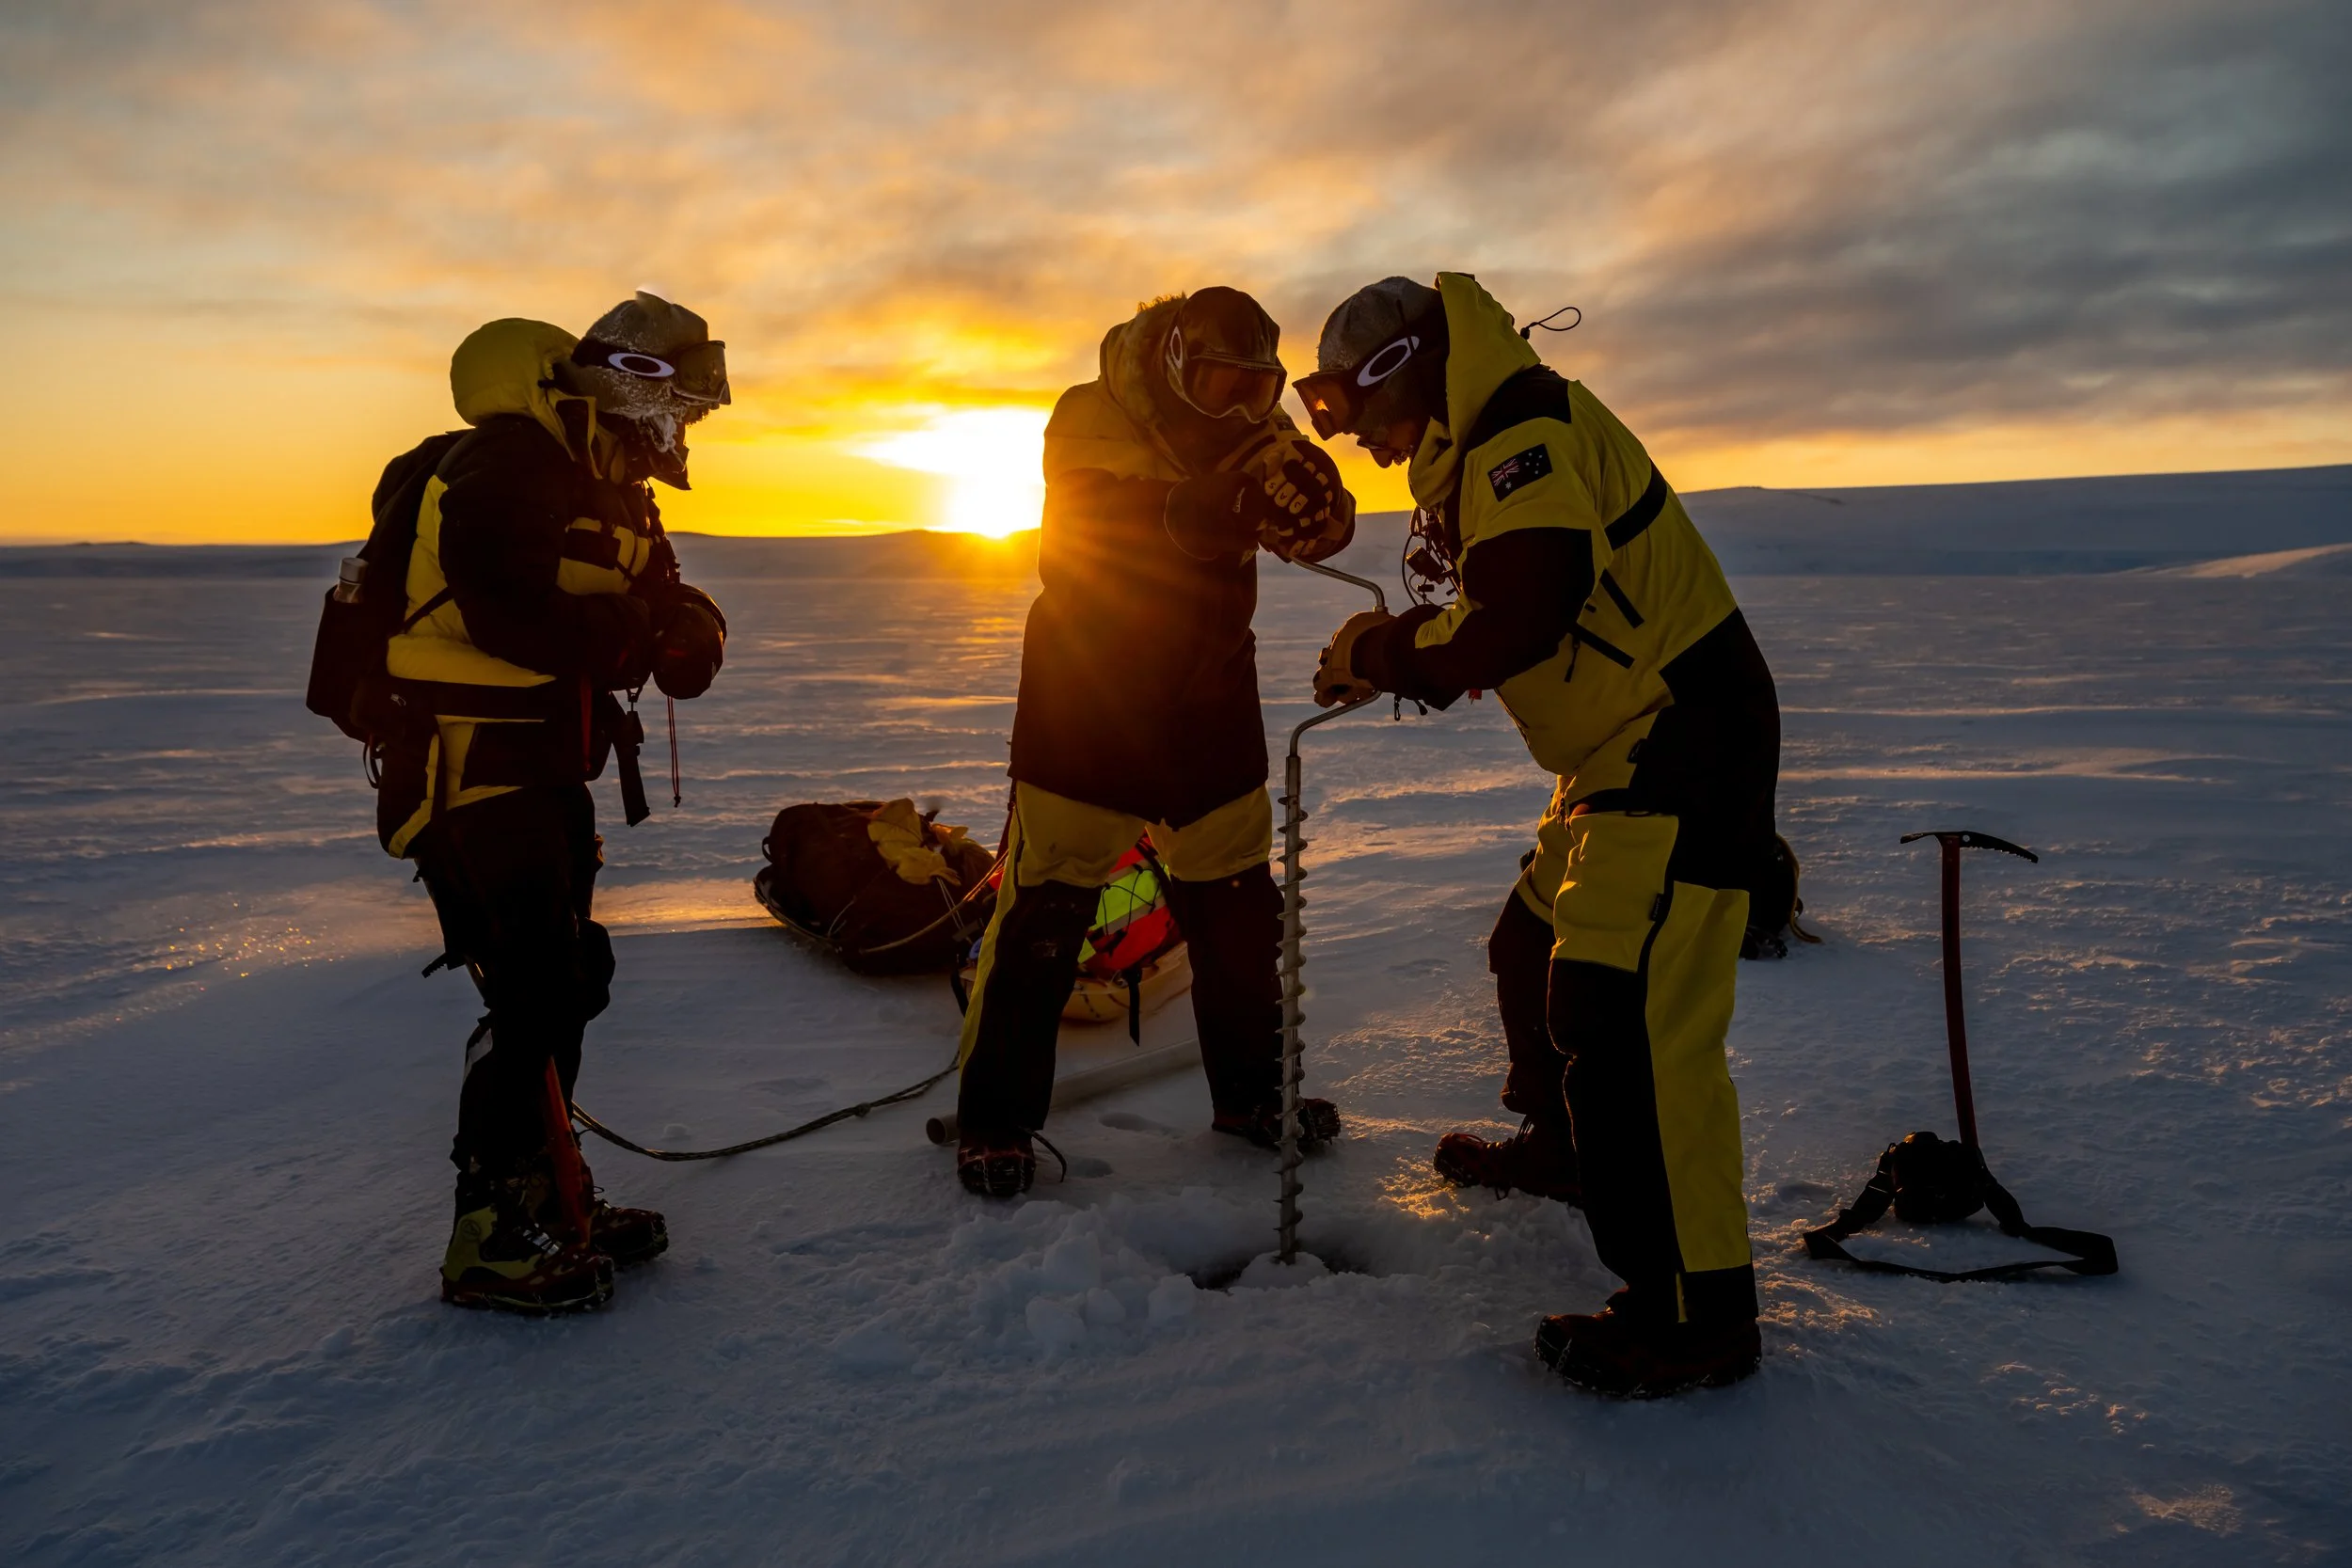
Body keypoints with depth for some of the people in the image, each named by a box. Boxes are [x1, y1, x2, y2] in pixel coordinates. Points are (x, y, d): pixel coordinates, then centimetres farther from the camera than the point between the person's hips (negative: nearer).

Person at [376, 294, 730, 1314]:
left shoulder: (613, 490, 15)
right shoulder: (506, 465, -16)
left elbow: (664, 601, 12)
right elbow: (506, 609, -30)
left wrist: (684, 628, -12)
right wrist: (630, 637, -17)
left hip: (546, 768, 10)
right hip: (470, 767, -10)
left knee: (568, 980, 14)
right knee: (534, 993, -10)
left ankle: (545, 1198, 29)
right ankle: (487, 1241, 3)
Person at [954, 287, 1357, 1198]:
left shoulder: (1251, 429, 0)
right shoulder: (1091, 418, -10)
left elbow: (1325, 527, -9)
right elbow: (1085, 535, -20)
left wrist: (1305, 496, -30)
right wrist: (1196, 513, -32)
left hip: (1208, 706, 4)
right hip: (1085, 699, -4)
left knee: (1237, 903, 10)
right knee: (1045, 909, -4)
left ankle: (1252, 1092, 27)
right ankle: (994, 1118, 9)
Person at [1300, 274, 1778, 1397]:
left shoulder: (1525, 435, -18)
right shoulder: (1486, 451, 17)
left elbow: (1516, 622, -30)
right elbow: (1503, 625, 18)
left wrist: (1382, 652, -15)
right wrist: (1398, 657, 2)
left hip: (1685, 752, -11)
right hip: (1624, 754, 11)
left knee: (1620, 1012, -15)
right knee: (1537, 949, 23)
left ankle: (1696, 1314, -7)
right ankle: (1565, 1146, 45)